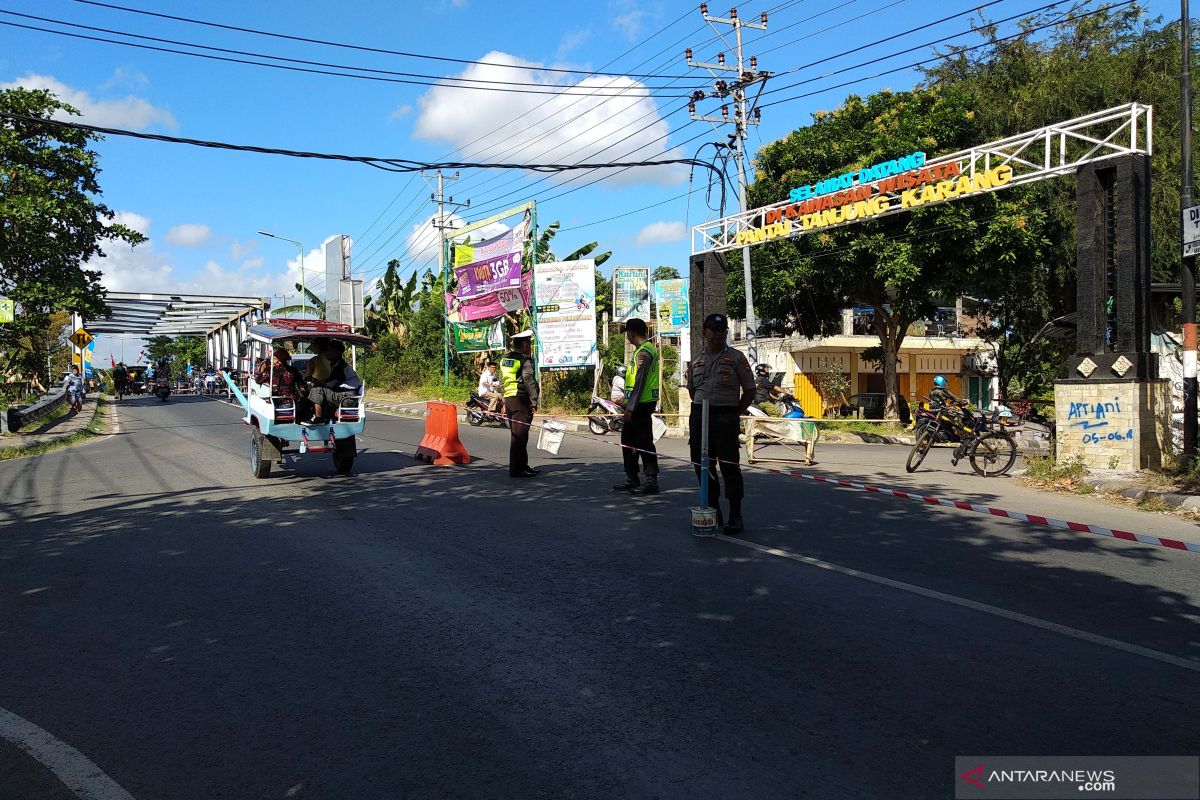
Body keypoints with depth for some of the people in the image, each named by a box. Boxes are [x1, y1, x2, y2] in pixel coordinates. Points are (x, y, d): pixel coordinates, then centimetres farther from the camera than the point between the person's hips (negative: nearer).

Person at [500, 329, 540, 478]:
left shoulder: (504, 359, 16)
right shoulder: (525, 361, -10)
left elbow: (501, 380, 20)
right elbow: (529, 382, -17)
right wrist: (534, 401, -16)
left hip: (509, 399, 9)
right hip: (521, 400, -9)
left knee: (516, 435, 15)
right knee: (519, 436, -6)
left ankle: (523, 465, 24)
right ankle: (516, 469, -5)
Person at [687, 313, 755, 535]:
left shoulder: (736, 358, 1)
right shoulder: (696, 359, 13)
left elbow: (749, 391, 3)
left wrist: (736, 414, -2)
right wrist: (700, 410, 13)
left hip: (726, 417, -5)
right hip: (699, 415, 5)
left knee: (729, 466, -7)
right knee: (702, 465, 8)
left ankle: (735, 517, 0)